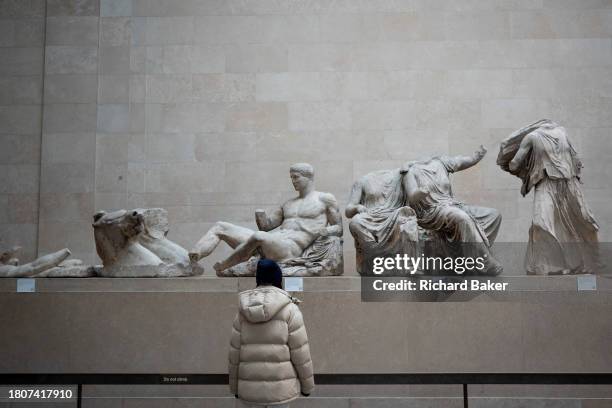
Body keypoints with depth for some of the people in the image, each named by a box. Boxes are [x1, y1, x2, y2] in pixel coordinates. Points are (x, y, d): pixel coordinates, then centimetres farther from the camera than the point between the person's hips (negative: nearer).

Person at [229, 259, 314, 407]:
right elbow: (300, 352, -9)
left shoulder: (244, 311, 2)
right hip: (280, 387, -3)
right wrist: (307, 384, 3)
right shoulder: (289, 309, -8)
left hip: (251, 387, 3)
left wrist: (235, 386, 15)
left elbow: (235, 351, 4)